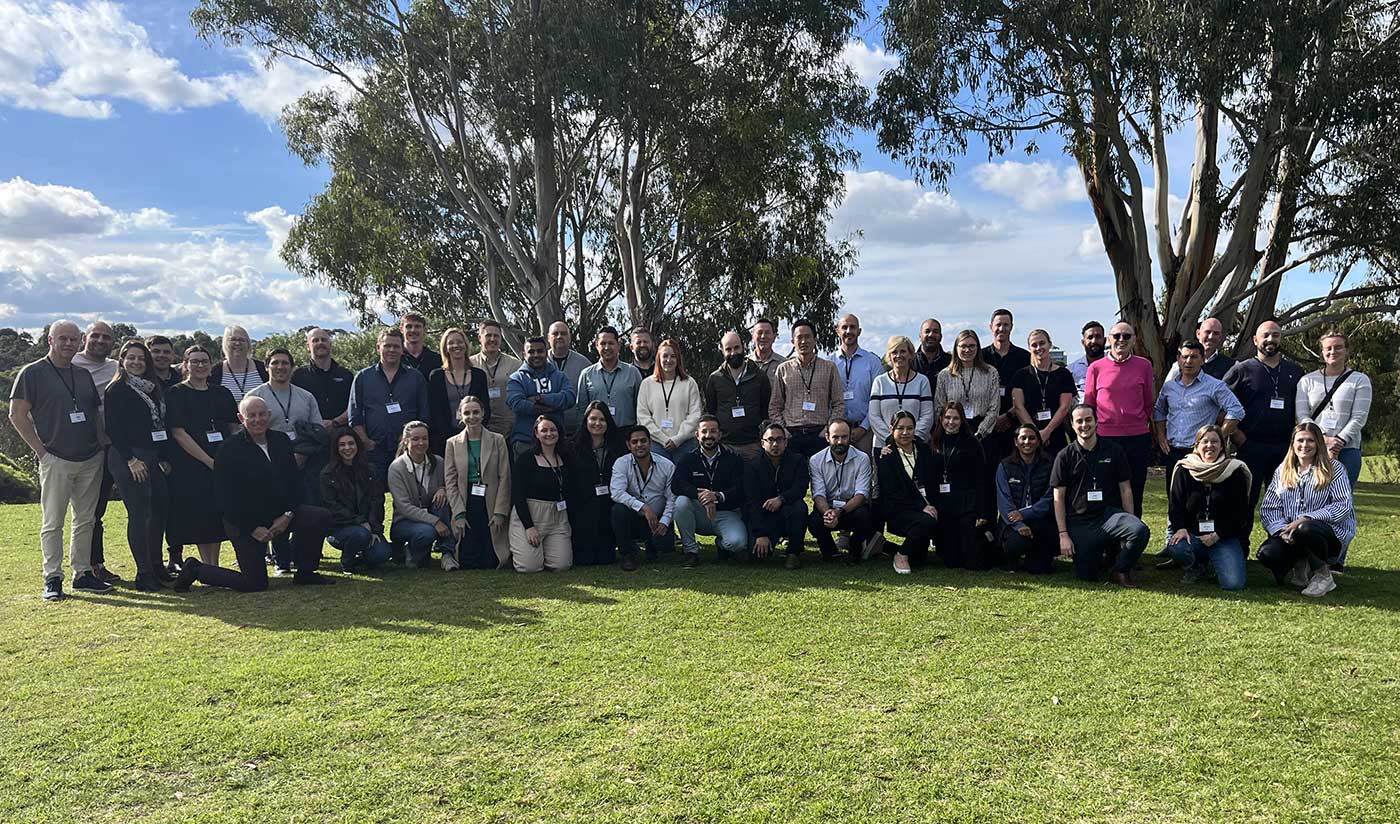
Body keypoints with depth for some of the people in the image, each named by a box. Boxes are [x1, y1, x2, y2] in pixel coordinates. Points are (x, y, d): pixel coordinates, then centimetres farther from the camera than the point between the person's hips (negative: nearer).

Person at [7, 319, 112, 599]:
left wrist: (102, 446, 8)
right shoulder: (32, 373, -2)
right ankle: (52, 578, 7)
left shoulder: (84, 375, 14)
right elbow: (17, 415, -5)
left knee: (86, 520, 9)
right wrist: (41, 450, -9)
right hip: (56, 460, -5)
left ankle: (83, 574, 17)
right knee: (53, 522, 0)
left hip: (91, 459, 5)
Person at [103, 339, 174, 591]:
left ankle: (157, 566, 20)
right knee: (139, 515, -7)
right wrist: (131, 460, -16)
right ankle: (144, 574, 0)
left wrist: (165, 457, 12)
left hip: (154, 457, 7)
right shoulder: (116, 389, -4)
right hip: (129, 460, -7)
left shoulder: (153, 388, 16)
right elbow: (112, 429, -11)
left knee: (161, 509, 7)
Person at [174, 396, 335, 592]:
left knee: (321, 517, -15)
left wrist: (288, 515, -8)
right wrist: (253, 528, -16)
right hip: (244, 522, -6)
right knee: (254, 583, -5)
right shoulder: (230, 449, -14)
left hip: (280, 515, 6)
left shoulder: (281, 441, 4)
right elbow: (225, 497, -15)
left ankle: (305, 573, 4)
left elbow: (294, 483, 7)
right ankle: (196, 569, 18)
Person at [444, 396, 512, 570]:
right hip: (465, 505, 1)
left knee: (491, 562, -7)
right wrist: (459, 514, -7)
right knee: (468, 562, -7)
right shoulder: (452, 443, 8)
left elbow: (504, 478, 1)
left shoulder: (498, 440, 6)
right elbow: (450, 481, 3)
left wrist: (500, 512, -6)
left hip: (491, 506, 0)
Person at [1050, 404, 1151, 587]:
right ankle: (1101, 551, 28)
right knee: (1086, 576, -7)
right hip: (1079, 522, 0)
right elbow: (1058, 498, 2)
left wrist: (1130, 522, -1)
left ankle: (1120, 570, -3)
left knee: (1141, 531, -31)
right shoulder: (1065, 456, 2)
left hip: (1109, 514, 1)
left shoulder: (1114, 451, 5)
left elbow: (1125, 490, 7)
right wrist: (1063, 535, -4)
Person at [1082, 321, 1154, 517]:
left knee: (1135, 493, 10)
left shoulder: (1144, 365, 4)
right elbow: (1088, 404, 7)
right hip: (1105, 437, -1)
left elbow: (1149, 402, 12)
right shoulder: (1096, 367, 1)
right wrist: (1090, 431, 5)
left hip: (1138, 437, 1)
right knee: (1106, 493, 5)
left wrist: (1144, 424, 11)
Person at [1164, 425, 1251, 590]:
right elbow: (1175, 504, 1)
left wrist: (1217, 536, -13)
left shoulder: (1235, 471, 0)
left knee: (1234, 583, -20)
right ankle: (1197, 566, 5)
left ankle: (1215, 564, 18)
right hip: (1190, 531, 1)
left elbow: (1239, 513, -2)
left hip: (1224, 535, -1)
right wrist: (1180, 528, -17)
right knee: (1176, 548, -33)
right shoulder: (1184, 469, 2)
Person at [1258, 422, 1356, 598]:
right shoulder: (1283, 470, 11)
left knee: (1306, 529, -39)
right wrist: (1281, 529, -16)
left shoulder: (1334, 468, 1)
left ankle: (1323, 575, -11)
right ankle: (1300, 566, 7)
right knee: (1267, 553, -28)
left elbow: (1344, 506, -12)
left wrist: (1306, 519, -22)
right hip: (1289, 534, 3)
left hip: (1332, 534, -3)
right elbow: (1268, 508, 4)